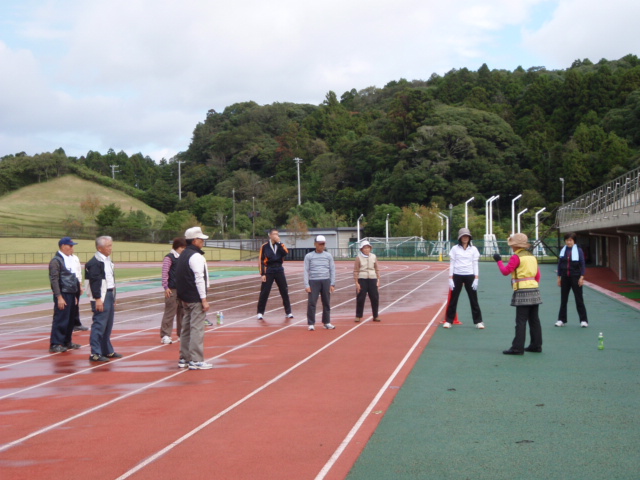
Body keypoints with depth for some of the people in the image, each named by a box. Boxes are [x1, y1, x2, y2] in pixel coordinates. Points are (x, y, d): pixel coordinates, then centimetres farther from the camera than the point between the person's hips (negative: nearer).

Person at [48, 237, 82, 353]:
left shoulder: (69, 259, 15)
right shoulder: (56, 261, -11)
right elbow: (54, 280, -16)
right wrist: (59, 297, -20)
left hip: (71, 294, 8)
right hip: (62, 295, -8)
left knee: (70, 320, 12)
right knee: (60, 320, -5)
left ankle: (67, 342, 23)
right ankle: (55, 345, 1)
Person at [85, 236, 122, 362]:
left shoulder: (108, 261, 16)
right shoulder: (95, 263, -15)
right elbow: (94, 282, -20)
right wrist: (98, 299, -23)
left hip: (109, 295, 10)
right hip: (101, 298, -10)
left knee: (108, 325, 15)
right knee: (99, 324, -9)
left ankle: (107, 351, 24)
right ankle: (95, 354, -6)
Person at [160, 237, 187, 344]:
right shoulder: (169, 257, -7)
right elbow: (164, 273, -12)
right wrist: (166, 287, -18)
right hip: (172, 290, -7)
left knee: (182, 312, 11)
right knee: (170, 313, -6)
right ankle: (165, 336, -1)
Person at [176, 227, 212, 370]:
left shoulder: (183, 255, 15)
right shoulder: (196, 257, -15)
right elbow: (199, 279, -19)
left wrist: (184, 297, 19)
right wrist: (204, 299, -18)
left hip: (185, 298, 10)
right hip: (196, 299, -10)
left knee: (186, 328, 14)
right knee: (197, 328, -7)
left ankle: (184, 358, 20)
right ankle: (195, 361, -7)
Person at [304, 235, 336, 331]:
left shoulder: (328, 256, 8)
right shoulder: (309, 256, 3)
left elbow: (332, 270, 9)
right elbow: (306, 271, 2)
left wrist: (332, 284, 2)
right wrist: (306, 285, -6)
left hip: (326, 281, 2)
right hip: (313, 281, -2)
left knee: (326, 303, 5)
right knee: (311, 302, -6)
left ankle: (327, 322, 17)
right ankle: (311, 324, 0)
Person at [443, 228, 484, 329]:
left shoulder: (473, 249, 4)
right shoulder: (455, 249, 1)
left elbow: (475, 264, 3)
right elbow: (451, 264, 1)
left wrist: (476, 279, -5)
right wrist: (450, 279, -5)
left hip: (469, 276, 0)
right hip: (457, 276, 0)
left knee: (473, 299, 2)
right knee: (453, 299, 3)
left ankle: (478, 321, 9)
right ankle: (449, 321, 11)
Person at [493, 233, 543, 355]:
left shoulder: (516, 257, -10)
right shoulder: (532, 256, 14)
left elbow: (506, 271, -11)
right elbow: (538, 275, 17)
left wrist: (499, 261, 2)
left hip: (522, 292, -8)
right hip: (534, 290, 8)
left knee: (521, 321, -8)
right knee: (534, 320, 12)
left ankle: (517, 347, -8)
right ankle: (536, 345, 17)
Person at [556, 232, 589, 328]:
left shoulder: (579, 250, -3)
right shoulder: (563, 250, 7)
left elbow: (582, 264, -5)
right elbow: (559, 264, 11)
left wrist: (581, 277, -12)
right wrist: (559, 277, 9)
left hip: (575, 277, -4)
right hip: (565, 277, 4)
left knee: (579, 299, -3)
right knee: (563, 299, 7)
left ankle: (584, 320, 1)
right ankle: (562, 320, 14)